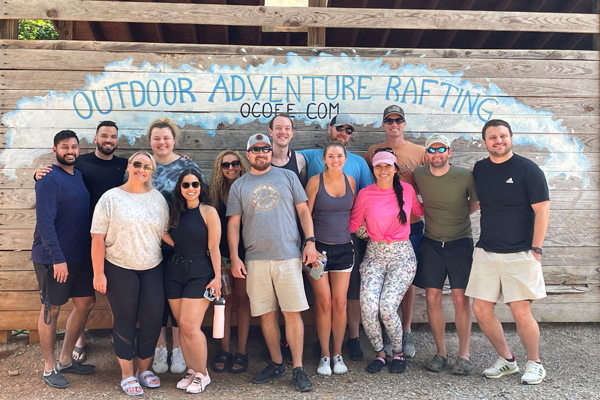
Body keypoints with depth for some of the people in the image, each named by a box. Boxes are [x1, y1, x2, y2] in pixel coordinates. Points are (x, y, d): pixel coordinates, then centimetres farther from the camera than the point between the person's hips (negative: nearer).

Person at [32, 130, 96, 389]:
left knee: (85, 302, 12)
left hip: (80, 256, 8)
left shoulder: (79, 176, 10)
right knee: (51, 309, 4)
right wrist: (57, 258, -22)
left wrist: (90, 251, 10)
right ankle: (49, 368, 19)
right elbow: (44, 221, -19)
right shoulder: (49, 179, -13)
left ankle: (66, 360, 27)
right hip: (53, 258, -8)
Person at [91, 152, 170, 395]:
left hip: (152, 269, 3)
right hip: (120, 269, -3)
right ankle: (127, 374, 21)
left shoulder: (158, 198, 5)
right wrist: (98, 274, -10)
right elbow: (98, 238, -7)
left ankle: (145, 369, 25)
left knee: (152, 319, 4)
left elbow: (165, 233, 7)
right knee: (124, 320, 6)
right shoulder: (111, 198, -4)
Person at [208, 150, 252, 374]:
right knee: (225, 300, 7)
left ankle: (241, 352, 14)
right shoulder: (216, 192, 5)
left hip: (244, 252, -2)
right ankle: (224, 350, 18)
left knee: (242, 300, 5)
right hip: (222, 252, 2)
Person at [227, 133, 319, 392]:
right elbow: (233, 224, 9)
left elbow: (303, 210, 7)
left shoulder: (288, 177, 9)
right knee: (267, 314, 8)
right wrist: (234, 258, 1)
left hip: (288, 256, -1)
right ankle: (276, 364, 23)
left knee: (292, 312, -2)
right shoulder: (239, 186, 11)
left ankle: (298, 369, 7)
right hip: (255, 260, 2)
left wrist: (310, 241, -4)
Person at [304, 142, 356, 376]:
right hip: (320, 247, -3)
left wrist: (354, 232, 7)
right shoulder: (315, 181, -5)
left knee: (340, 303, 4)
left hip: (344, 248, 3)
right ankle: (324, 356, 14)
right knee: (324, 303, 0)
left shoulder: (350, 181, 5)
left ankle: (338, 354, 17)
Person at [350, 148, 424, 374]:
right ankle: (379, 353, 13)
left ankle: (398, 353, 12)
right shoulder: (365, 194, 0)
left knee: (387, 307, -17)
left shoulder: (406, 190, 2)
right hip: (374, 255, 1)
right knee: (368, 307, -16)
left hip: (402, 255, -1)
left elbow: (420, 211, 21)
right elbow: (353, 224, 8)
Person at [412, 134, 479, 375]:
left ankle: (464, 355, 10)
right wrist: (431, 212, 7)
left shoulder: (465, 176, -10)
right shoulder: (419, 174, -2)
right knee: (433, 298, 2)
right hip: (431, 243, 2)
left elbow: (476, 203, 8)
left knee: (461, 299, -3)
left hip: (460, 243, -2)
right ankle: (440, 353, 15)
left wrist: (457, 217, 9)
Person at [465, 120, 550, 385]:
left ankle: (534, 363, 19)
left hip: (519, 253, -4)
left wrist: (536, 249, -10)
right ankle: (506, 360, 24)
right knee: (481, 309, 3)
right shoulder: (479, 169, 7)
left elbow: (542, 210, -6)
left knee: (521, 312, -6)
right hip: (486, 251, 5)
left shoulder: (528, 170, -6)